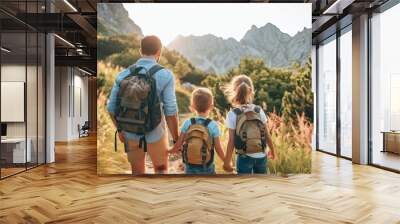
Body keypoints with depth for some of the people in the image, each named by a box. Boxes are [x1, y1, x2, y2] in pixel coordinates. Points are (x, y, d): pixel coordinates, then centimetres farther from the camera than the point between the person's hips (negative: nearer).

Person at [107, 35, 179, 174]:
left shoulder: (123, 75, -5)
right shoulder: (165, 76, -16)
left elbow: (111, 108, -2)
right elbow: (171, 112, -18)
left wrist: (120, 129, 15)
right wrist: (176, 140, -7)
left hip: (131, 133, 4)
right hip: (155, 134, -3)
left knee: (137, 171, 22)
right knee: (161, 169, 22)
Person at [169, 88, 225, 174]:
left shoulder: (187, 123, -9)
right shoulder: (213, 125, -14)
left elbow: (178, 145, -2)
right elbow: (218, 150, -10)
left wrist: (170, 151, 19)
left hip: (190, 168, 2)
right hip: (207, 169, -2)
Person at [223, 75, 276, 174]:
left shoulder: (233, 114, -11)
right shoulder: (259, 111, -2)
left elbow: (231, 141, -11)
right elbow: (267, 135, 3)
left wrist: (227, 162, -2)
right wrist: (272, 150, 21)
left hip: (245, 158, -3)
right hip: (261, 157, 3)